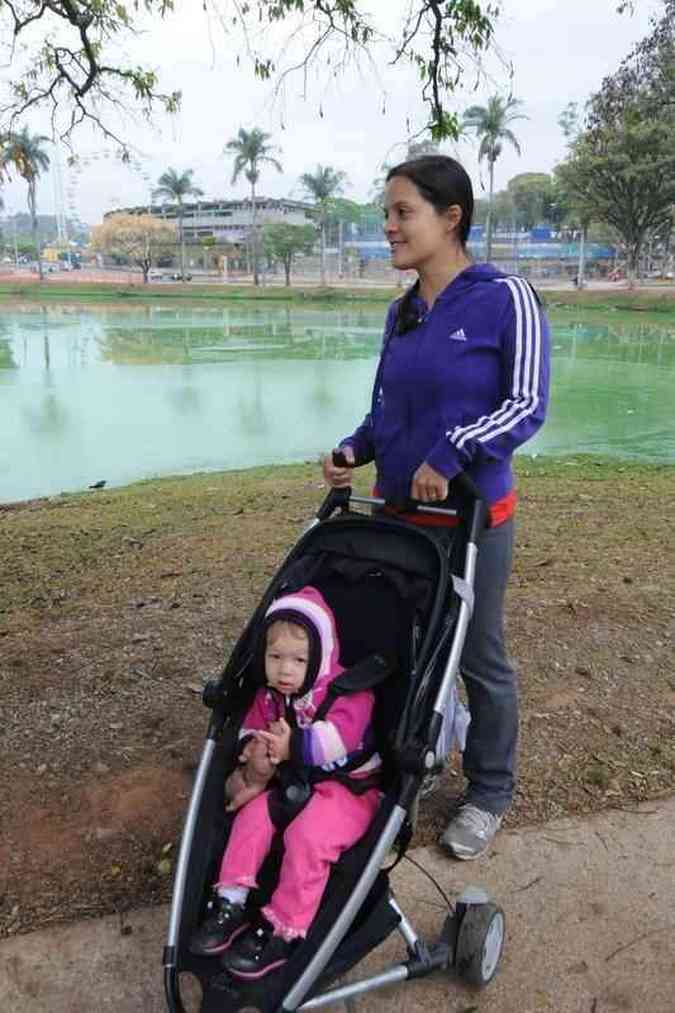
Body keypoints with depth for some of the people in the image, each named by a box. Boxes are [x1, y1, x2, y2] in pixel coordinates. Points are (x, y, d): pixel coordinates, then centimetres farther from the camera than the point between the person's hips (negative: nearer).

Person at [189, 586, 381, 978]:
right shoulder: (269, 696, 3)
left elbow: (340, 735, -32)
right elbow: (250, 729, 11)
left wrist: (293, 746, -32)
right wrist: (255, 748, -11)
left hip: (349, 787, -7)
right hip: (296, 783, 7)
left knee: (305, 836, -27)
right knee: (254, 813, -12)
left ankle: (282, 931, -12)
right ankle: (231, 904, 0)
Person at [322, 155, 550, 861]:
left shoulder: (504, 298, -10)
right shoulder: (401, 313, 7)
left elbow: (528, 404, -14)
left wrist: (449, 453, -23)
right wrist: (352, 452, -3)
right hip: (399, 511, 6)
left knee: (479, 657, 9)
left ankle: (490, 792, 29)